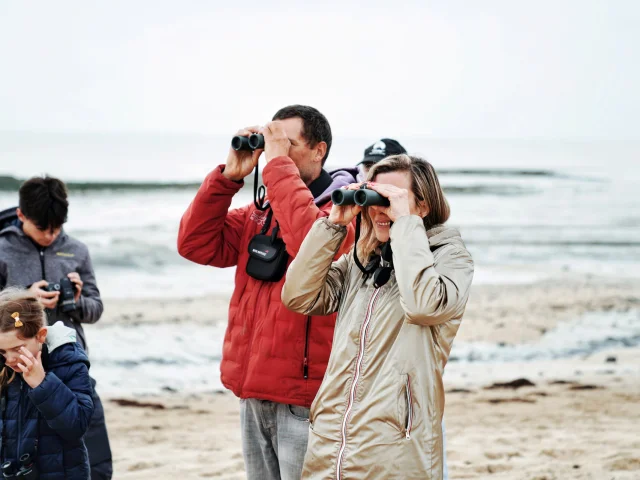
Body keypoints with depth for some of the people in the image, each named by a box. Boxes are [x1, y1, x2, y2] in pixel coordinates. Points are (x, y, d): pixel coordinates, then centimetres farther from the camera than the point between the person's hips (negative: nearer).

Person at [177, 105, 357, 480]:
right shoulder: (261, 212, 13)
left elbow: (311, 244, -29)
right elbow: (196, 245, 7)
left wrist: (278, 164, -19)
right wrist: (228, 177, -2)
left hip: (302, 400, -7)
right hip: (254, 395, 7)